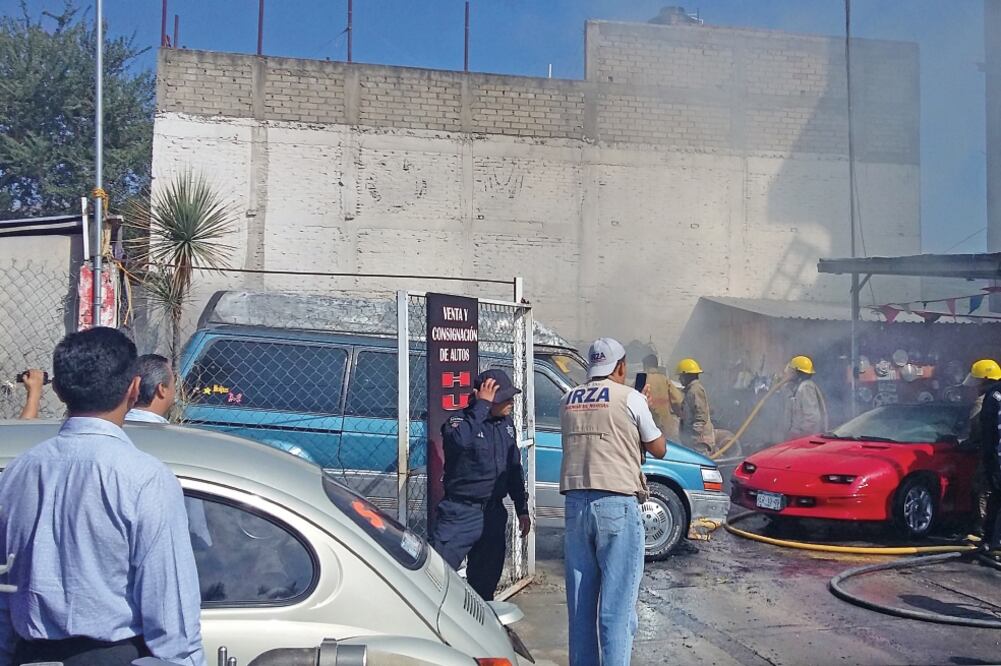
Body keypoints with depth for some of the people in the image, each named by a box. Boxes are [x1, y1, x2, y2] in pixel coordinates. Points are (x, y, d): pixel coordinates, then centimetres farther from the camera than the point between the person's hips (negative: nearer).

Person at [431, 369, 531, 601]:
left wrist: (522, 508, 18)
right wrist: (482, 405, -26)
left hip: (494, 515, 6)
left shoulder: (506, 424, 10)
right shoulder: (458, 423, -11)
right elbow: (461, 440, -37)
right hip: (460, 514, -6)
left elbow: (514, 469, 19)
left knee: (485, 584, 15)